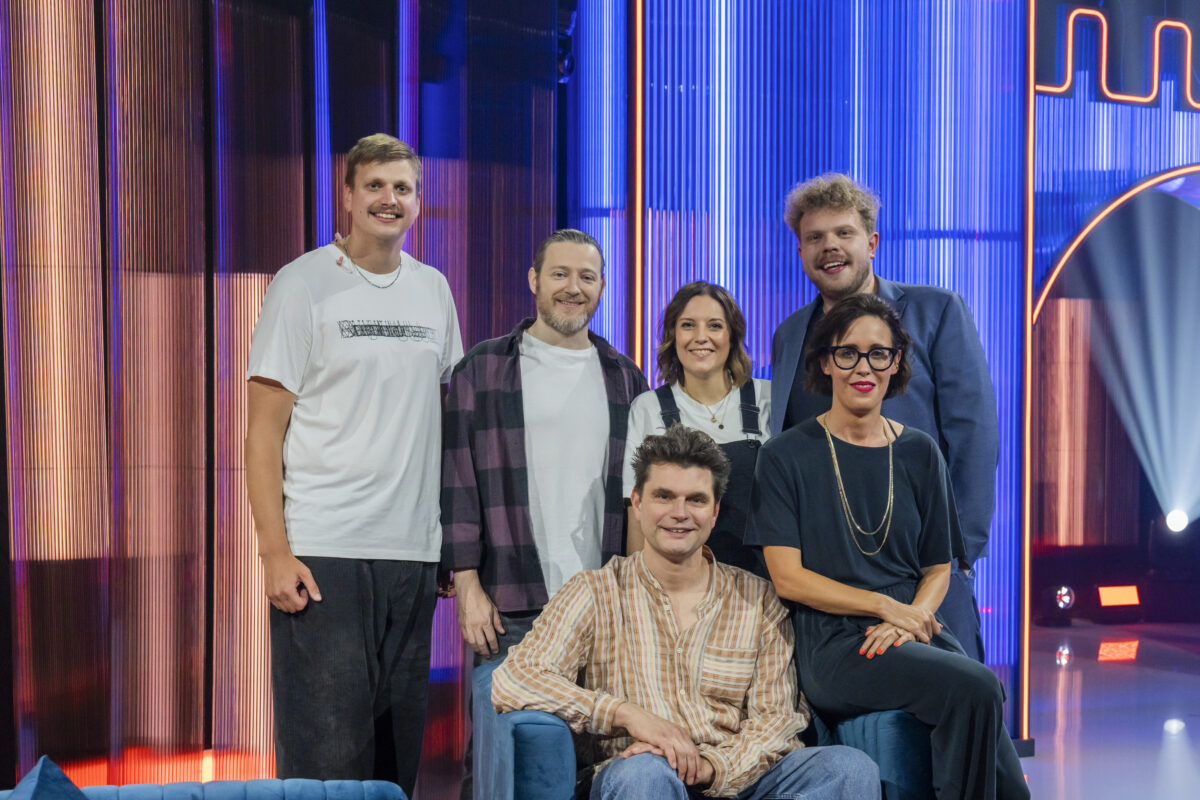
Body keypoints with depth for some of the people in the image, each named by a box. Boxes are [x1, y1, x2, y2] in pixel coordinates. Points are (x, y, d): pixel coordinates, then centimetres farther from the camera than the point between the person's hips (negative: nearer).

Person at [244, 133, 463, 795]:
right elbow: (264, 428, -4)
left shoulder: (433, 290, 12)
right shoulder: (303, 284, -1)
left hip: (414, 552, 5)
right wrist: (275, 550, -13)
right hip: (321, 553, -5)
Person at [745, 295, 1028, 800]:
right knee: (976, 687, -27)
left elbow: (938, 568, 15)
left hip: (917, 631, 4)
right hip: (832, 645, -4)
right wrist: (883, 605, -13)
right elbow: (787, 577, -3)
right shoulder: (787, 456, 3)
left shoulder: (919, 453, 14)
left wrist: (908, 619, -7)